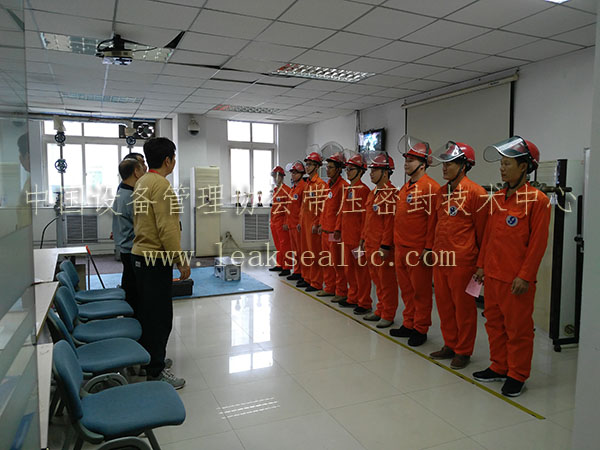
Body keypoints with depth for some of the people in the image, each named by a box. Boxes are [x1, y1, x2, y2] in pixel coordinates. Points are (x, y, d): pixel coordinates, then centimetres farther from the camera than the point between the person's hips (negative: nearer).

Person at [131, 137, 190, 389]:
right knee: (160, 316, -2)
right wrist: (181, 261, -18)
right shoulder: (160, 184, -17)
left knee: (146, 312, 19)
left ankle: (145, 360, 33)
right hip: (156, 258, -10)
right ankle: (155, 372, 6)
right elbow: (167, 228, -23)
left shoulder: (142, 182, 14)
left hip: (141, 255, 11)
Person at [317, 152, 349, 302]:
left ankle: (342, 292, 9)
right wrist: (321, 224, 16)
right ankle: (329, 288, 28)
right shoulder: (328, 184, 14)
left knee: (338, 263, -1)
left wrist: (338, 230, -18)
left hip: (335, 232, -9)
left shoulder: (343, 186, -13)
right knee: (327, 261, 16)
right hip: (325, 230, 9)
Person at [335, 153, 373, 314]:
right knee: (349, 269, 15)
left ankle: (364, 303, 10)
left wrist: (362, 237, -18)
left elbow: (365, 215, -16)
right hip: (347, 236, 9)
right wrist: (338, 228, 11)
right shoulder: (347, 190, 14)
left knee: (361, 269, 0)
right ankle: (353, 298, 28)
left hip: (357, 237, -9)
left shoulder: (363, 190, -12)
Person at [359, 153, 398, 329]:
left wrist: (386, 246, -20)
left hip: (383, 247, -9)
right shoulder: (373, 193, 15)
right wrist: (363, 239, 19)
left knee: (386, 280, 2)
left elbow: (390, 222, -19)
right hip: (371, 245, 9)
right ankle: (380, 311, 29)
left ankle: (388, 315, 14)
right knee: (377, 279, 17)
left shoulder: (391, 193, -14)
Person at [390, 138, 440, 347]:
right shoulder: (405, 187, 14)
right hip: (401, 248, 8)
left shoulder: (430, 187, -12)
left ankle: (420, 329, 16)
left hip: (418, 250, -8)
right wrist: (396, 242, 17)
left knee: (421, 290, 4)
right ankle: (408, 324, 29)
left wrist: (429, 248, -17)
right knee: (406, 289, 16)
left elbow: (433, 218, -16)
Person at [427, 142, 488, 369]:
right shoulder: (441, 192, 11)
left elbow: (482, 229, -8)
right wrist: (430, 247, 16)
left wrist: (481, 260, -5)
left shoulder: (475, 193, -11)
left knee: (463, 307, 5)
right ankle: (450, 345, 31)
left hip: (462, 261, -7)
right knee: (444, 305, 15)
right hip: (440, 259, 7)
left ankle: (463, 351, 20)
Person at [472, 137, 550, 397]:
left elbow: (538, 242, -13)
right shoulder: (497, 198, 9)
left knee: (518, 328, 6)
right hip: (492, 275, 7)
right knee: (494, 323, 16)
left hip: (516, 279, -7)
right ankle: (499, 368, 32)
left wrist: (525, 276, -15)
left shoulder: (538, 200, -11)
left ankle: (517, 376, 21)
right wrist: (481, 265, 13)